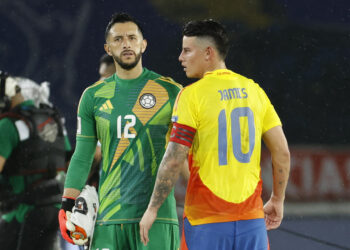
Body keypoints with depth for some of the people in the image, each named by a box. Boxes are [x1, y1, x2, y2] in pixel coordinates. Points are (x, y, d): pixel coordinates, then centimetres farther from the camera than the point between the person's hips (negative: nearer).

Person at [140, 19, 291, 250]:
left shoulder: (192, 95, -7)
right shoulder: (253, 91, 7)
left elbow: (174, 160, -12)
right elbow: (282, 152, 7)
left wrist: (153, 209, -4)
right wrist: (277, 200, 18)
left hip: (207, 223, -4)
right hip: (251, 219, 4)